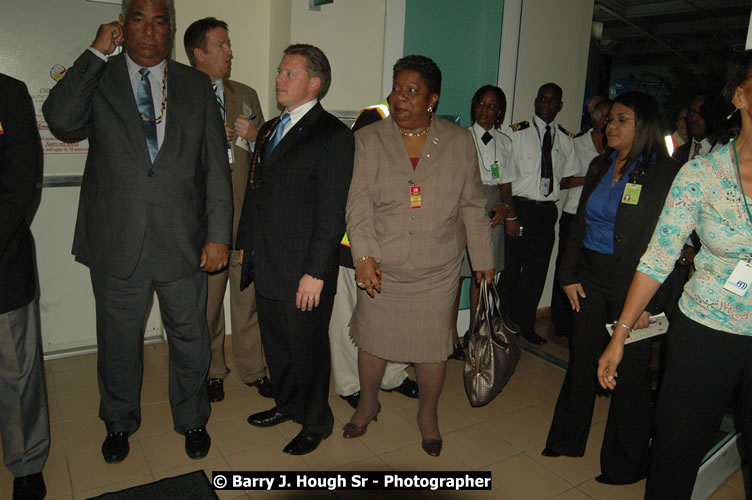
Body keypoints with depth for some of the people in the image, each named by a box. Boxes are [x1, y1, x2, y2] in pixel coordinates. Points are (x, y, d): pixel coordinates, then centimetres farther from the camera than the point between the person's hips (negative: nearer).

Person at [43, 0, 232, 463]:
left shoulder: (196, 85, 4)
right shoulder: (97, 80, 3)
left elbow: (216, 167, 1)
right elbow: (60, 120, -18)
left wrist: (219, 234, -5)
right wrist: (97, 53, -14)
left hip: (183, 242, 1)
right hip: (117, 243, 0)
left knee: (190, 337, 14)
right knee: (119, 341, 16)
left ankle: (192, 419, 37)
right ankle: (120, 422, 41)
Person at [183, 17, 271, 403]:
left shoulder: (246, 95, 13)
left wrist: (255, 136, -6)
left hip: (246, 214, 3)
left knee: (248, 295, 8)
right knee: (206, 299, 9)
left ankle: (252, 367, 24)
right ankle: (211, 370, 28)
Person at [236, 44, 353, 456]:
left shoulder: (332, 135, -12)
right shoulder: (269, 129, 14)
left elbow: (332, 212, -17)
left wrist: (316, 272, -19)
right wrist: (245, 244, 15)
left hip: (303, 271, -7)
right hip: (266, 265, 8)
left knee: (307, 348, 8)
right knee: (275, 343, 20)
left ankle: (315, 422, 30)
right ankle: (286, 403, 43)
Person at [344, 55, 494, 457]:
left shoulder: (459, 142, 1)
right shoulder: (368, 140, -1)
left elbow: (473, 206, 5)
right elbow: (358, 202, -7)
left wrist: (483, 259, 5)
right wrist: (364, 255, -18)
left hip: (437, 272, 0)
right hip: (381, 269, 0)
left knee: (433, 345, 9)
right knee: (372, 338, 13)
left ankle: (428, 415, 34)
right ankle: (367, 403, 40)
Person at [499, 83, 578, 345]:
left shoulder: (566, 139, 9)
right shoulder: (517, 132, -4)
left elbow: (567, 178, 17)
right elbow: (505, 177, -8)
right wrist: (510, 215, -13)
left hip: (547, 211, 4)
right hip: (520, 207, -4)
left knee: (537, 270, 10)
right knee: (512, 268, 3)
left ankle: (525, 326, 24)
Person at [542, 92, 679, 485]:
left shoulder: (665, 174, -9)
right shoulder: (600, 166, 9)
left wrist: (650, 301, -16)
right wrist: (569, 274, 6)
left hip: (633, 282, -5)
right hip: (590, 276, 5)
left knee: (629, 371, 6)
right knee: (581, 358, 14)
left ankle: (625, 463, 25)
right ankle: (568, 439, 34)